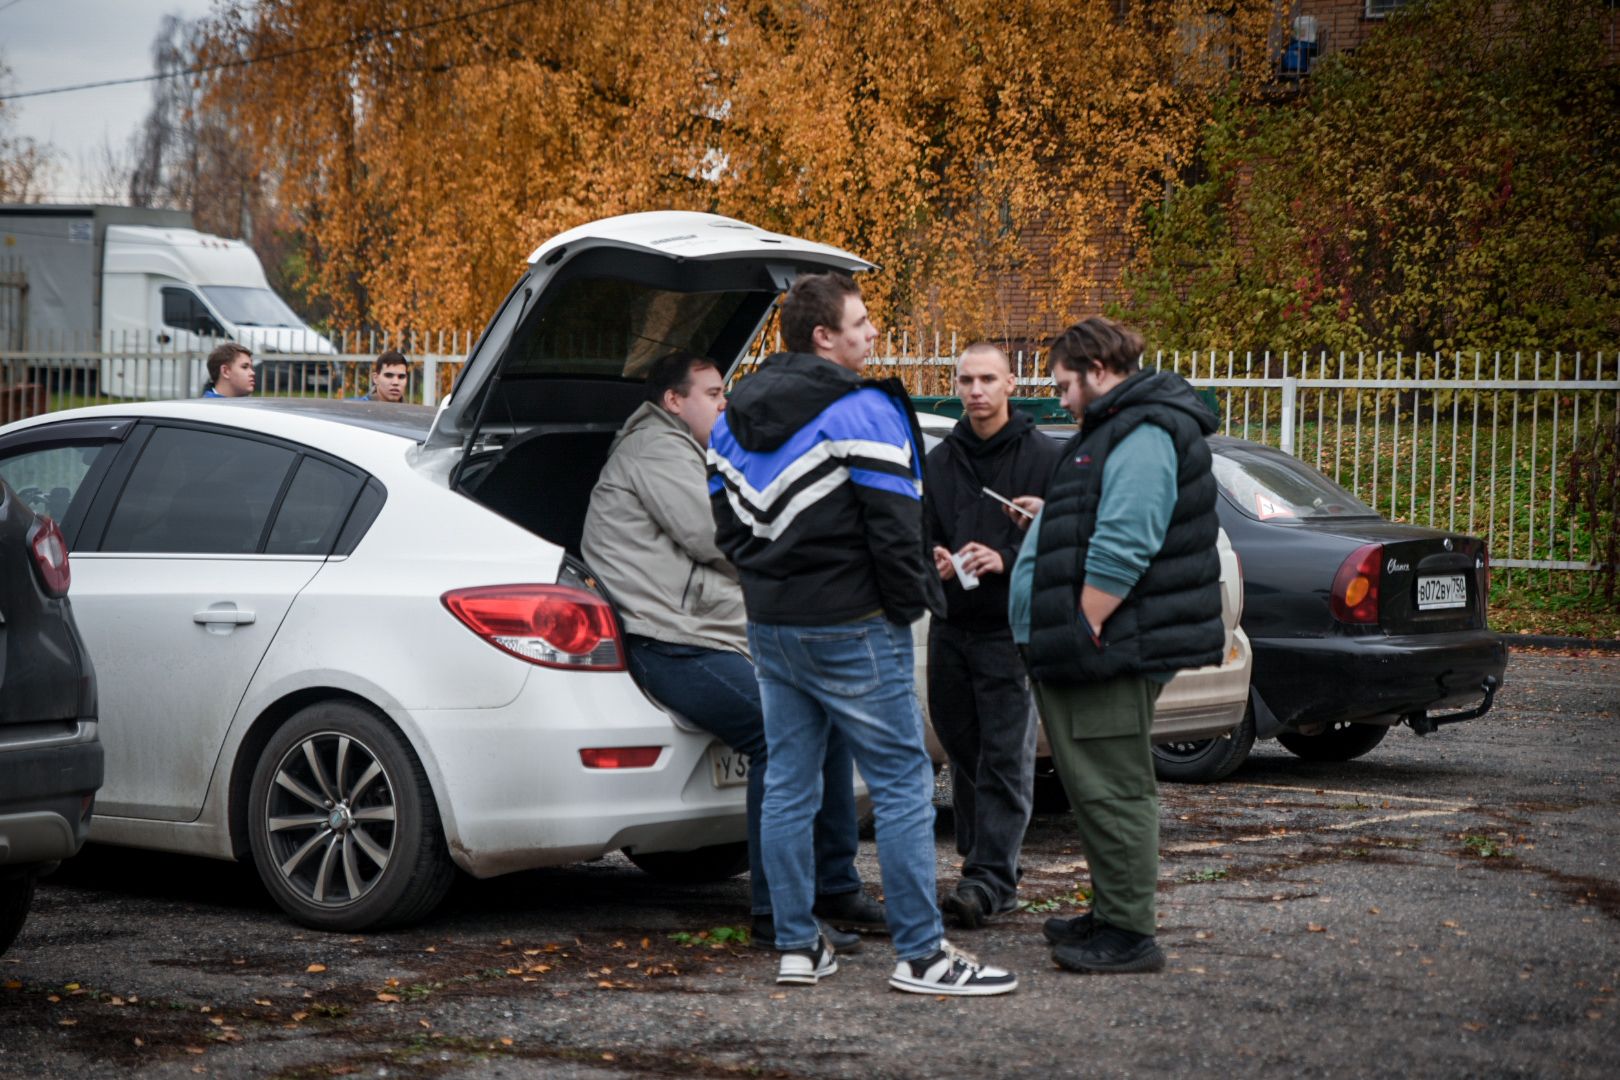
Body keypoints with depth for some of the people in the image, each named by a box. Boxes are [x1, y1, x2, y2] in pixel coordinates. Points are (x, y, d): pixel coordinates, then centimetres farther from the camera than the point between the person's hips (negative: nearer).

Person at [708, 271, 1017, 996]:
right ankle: (920, 955, -3)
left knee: (787, 785, 11)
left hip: (770, 628, 8)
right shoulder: (861, 412, -15)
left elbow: (728, 522, 16)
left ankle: (797, 947, 15)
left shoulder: (734, 419, 11)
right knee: (902, 783, -3)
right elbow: (895, 526, -18)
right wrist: (913, 602, -4)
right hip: (852, 629, -8)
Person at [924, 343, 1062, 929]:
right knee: (963, 752, 10)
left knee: (1005, 759, -8)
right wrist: (932, 561, -6)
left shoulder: (1045, 457, -1)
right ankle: (982, 862, 21)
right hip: (951, 627, 5)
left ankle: (989, 877, -10)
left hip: (1012, 629, -5)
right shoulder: (939, 460, 14)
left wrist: (1006, 559, -19)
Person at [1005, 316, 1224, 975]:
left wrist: (1081, 632, -22)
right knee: (1100, 787, 18)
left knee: (1111, 790, -7)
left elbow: (1123, 548, -25)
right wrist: (1053, 518, 19)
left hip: (1107, 649, -11)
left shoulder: (1142, 436, -17)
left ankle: (1129, 935, -3)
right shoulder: (1124, 427, 19)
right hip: (1101, 649, 11)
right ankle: (1110, 916, 27)